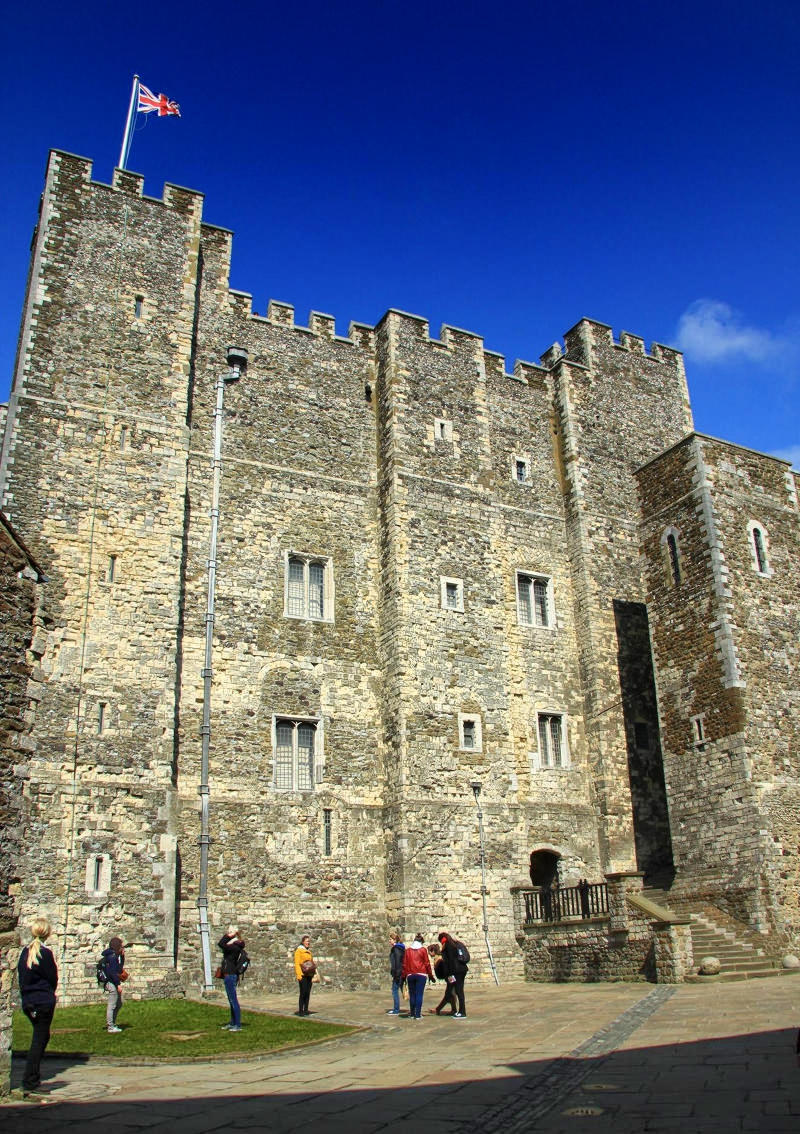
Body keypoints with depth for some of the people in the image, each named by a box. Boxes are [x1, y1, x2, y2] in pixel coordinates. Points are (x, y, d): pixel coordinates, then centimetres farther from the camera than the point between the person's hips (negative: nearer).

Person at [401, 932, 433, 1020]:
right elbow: (427, 963, 2)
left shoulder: (407, 950, 7)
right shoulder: (423, 950, 1)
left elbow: (404, 964, 8)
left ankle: (412, 1014, 14)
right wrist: (430, 975, 9)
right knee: (419, 994, -1)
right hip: (421, 975, -2)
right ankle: (418, 1015, -4)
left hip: (410, 975, 2)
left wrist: (404, 975, 15)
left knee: (412, 994, 11)